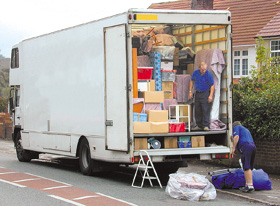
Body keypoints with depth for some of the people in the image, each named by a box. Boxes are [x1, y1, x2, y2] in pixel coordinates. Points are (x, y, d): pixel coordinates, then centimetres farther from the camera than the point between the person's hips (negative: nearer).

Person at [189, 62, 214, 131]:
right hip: (197, 93, 5)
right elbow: (192, 81, 14)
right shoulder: (195, 73, 0)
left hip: (206, 93, -4)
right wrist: (190, 91, 8)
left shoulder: (209, 74, -12)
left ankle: (206, 126, -6)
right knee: (197, 110, 7)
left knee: (206, 110, -9)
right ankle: (199, 125, 16)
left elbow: (212, 85, -9)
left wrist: (211, 95, -17)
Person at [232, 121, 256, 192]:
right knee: (248, 168, 10)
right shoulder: (246, 129, 35)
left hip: (245, 146, -8)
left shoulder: (236, 127, 13)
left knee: (247, 168, -14)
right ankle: (247, 185, 8)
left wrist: (234, 148, -6)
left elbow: (236, 136, -5)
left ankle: (250, 186, -21)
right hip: (253, 146, 8)